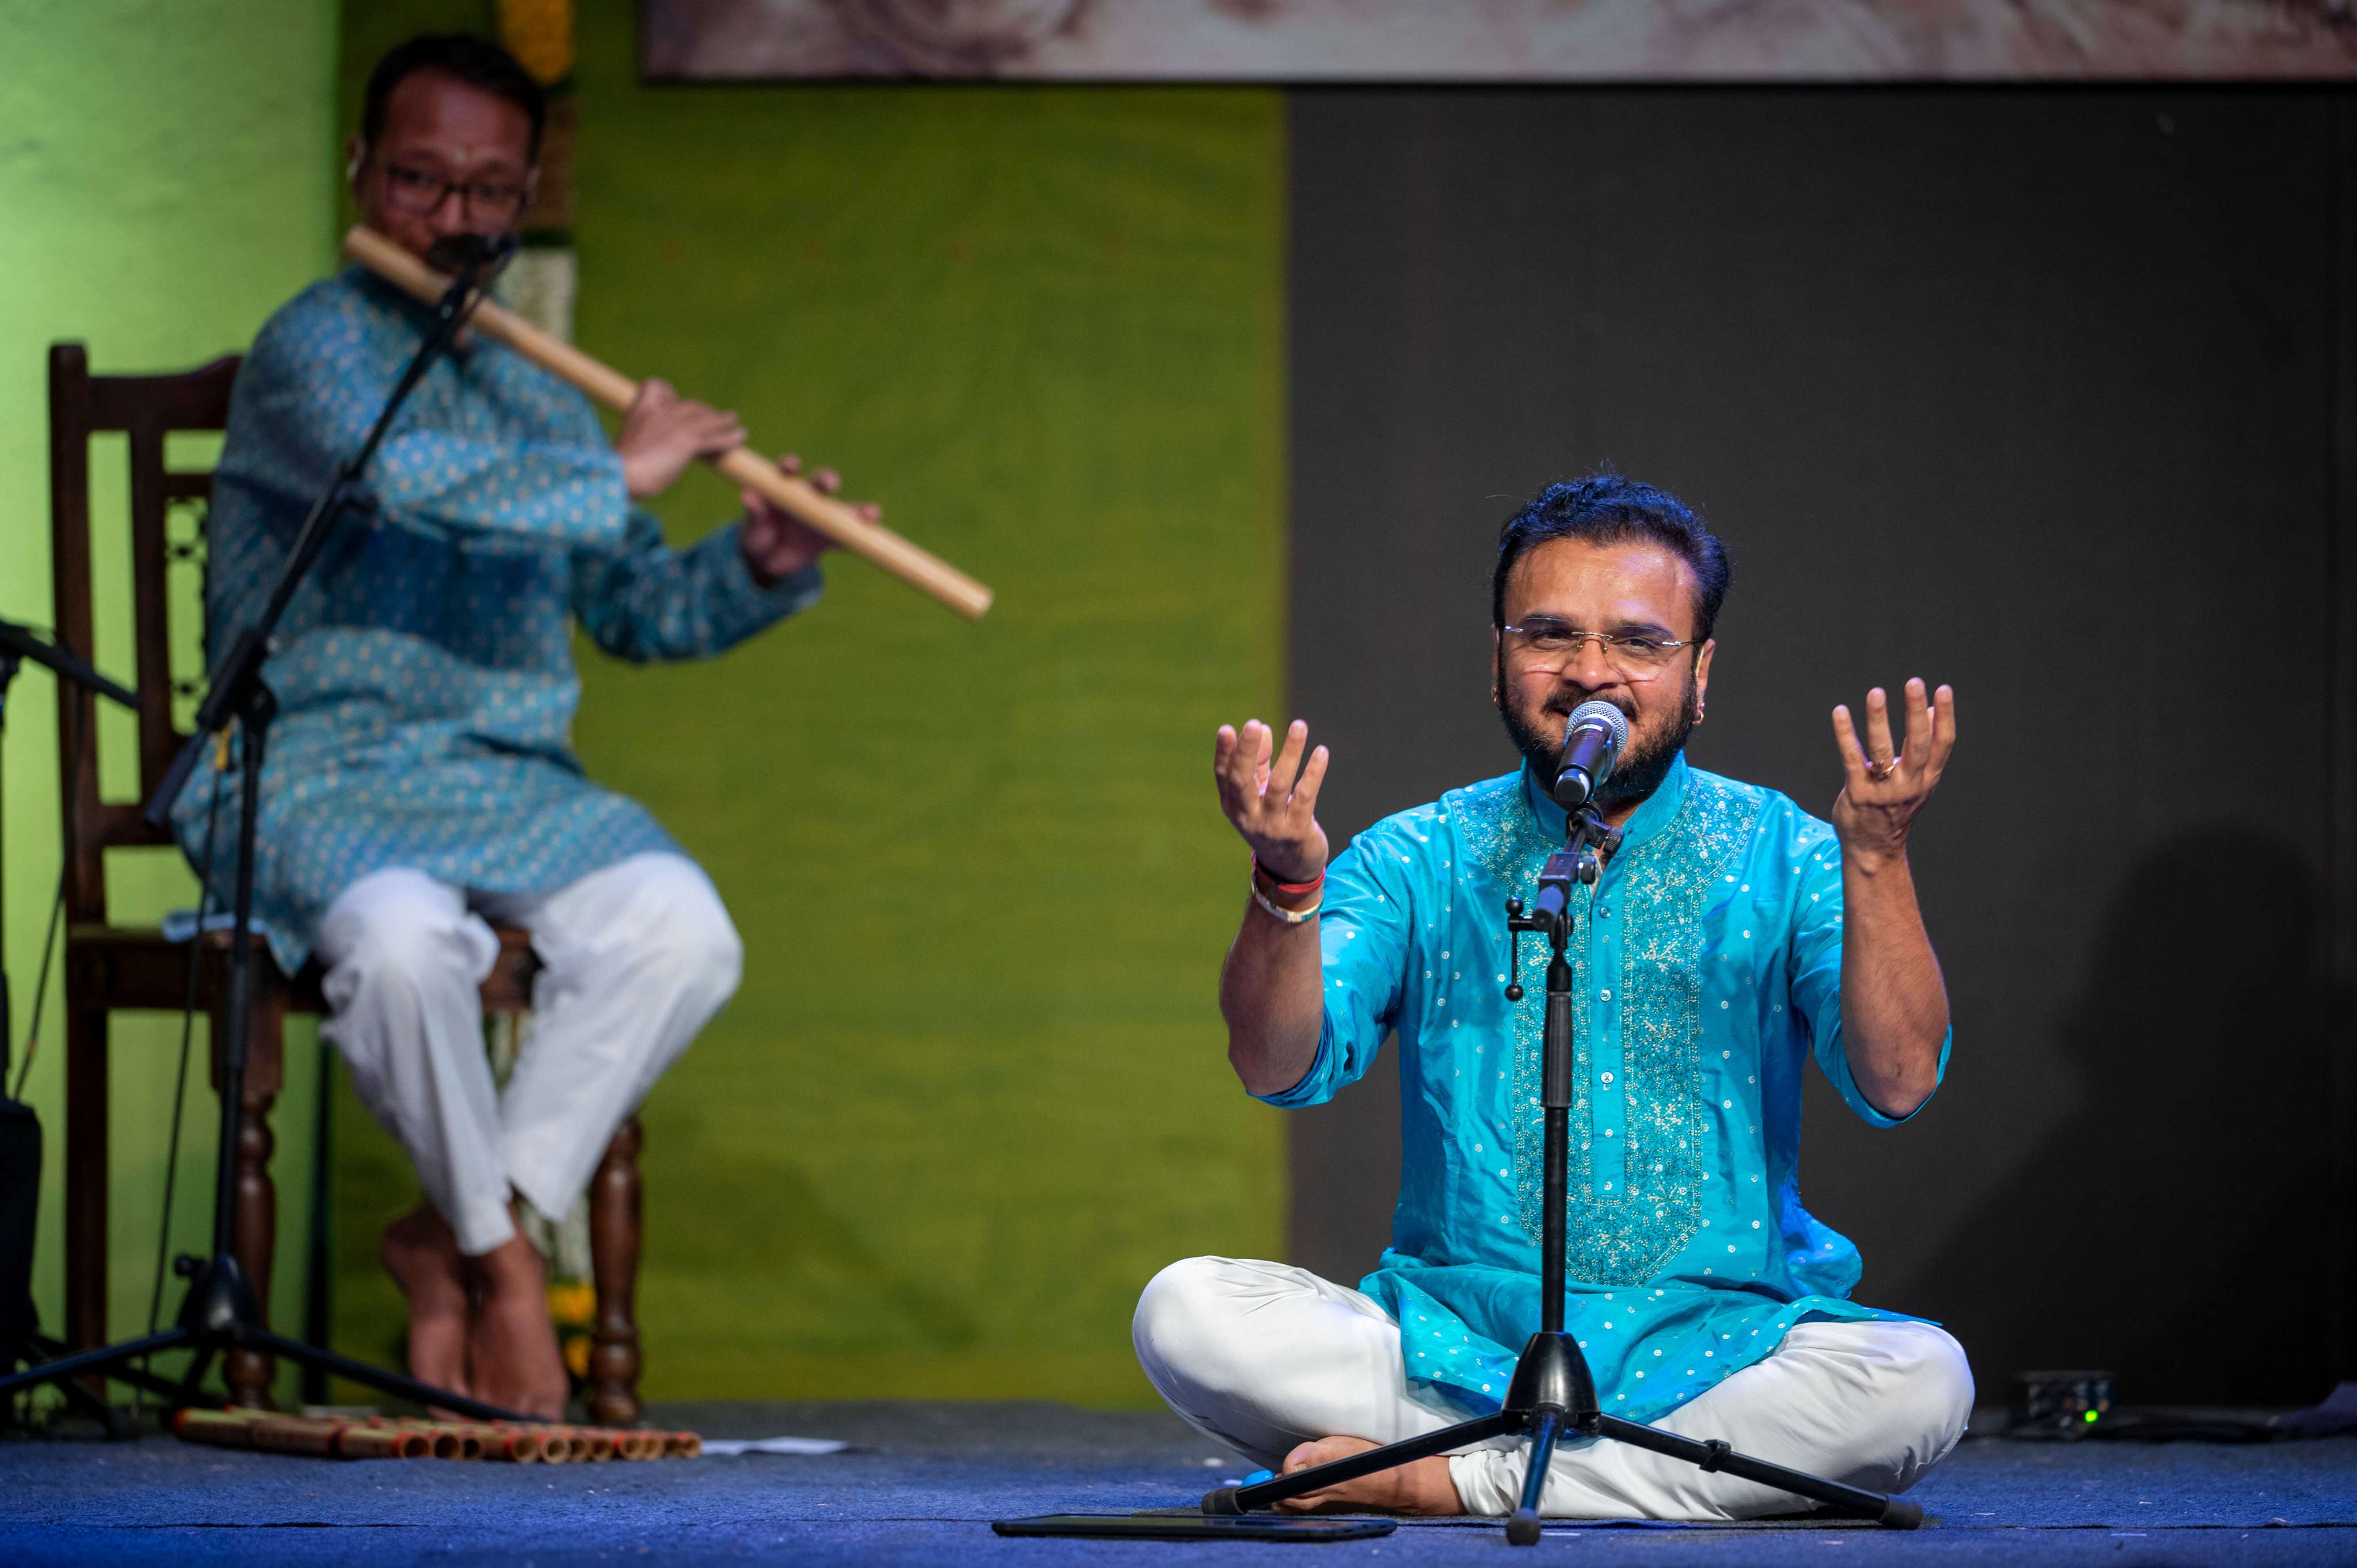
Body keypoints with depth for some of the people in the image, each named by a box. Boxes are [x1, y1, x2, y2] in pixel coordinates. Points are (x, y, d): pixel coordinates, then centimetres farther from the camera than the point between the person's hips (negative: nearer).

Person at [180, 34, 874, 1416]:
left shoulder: (538, 398, 20)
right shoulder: (316, 350, -4)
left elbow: (637, 606, 24)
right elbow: (405, 476, -25)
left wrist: (758, 571, 3)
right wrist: (621, 475, -18)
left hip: (509, 782, 6)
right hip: (321, 766, -6)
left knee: (679, 929, -23)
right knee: (402, 933, -38)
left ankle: (455, 1241, -15)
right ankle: (500, 1255, -15)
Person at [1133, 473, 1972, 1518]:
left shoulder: (1776, 857, 4)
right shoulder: (1419, 862, 7)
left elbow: (1898, 1082, -10)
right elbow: (1280, 1067, -6)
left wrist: (1874, 858, -22)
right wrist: (1287, 881, -23)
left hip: (1714, 1344, -1)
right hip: (1450, 1341, 1)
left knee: (1922, 1382, -31)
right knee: (1186, 1313, -23)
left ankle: (1470, 1481, -22)